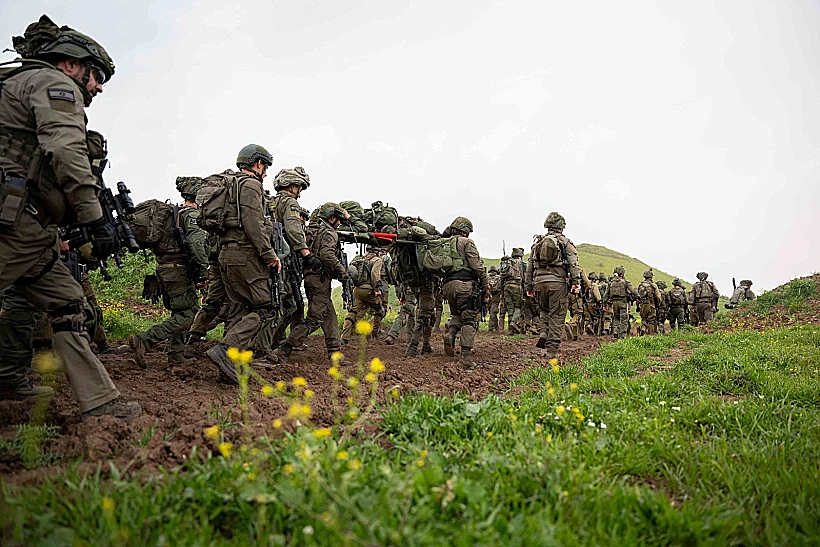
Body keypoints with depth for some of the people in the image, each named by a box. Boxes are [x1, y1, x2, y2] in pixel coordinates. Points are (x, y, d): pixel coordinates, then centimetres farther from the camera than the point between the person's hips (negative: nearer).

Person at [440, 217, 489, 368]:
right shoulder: (466, 242, 2)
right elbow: (477, 265, -6)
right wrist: (486, 286, -2)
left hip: (448, 285, 7)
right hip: (464, 284, -6)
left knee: (457, 314, 25)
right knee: (470, 319, -4)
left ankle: (451, 333, -5)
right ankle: (465, 355, -11)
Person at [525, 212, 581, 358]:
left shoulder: (538, 242, 17)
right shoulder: (565, 242, 6)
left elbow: (530, 266, 16)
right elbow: (573, 263, -8)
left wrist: (529, 286, 20)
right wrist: (576, 281, -14)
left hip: (539, 281, 4)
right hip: (558, 282, -3)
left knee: (544, 310, 24)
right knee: (557, 315, 2)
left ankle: (544, 333, 1)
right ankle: (552, 349, 1)